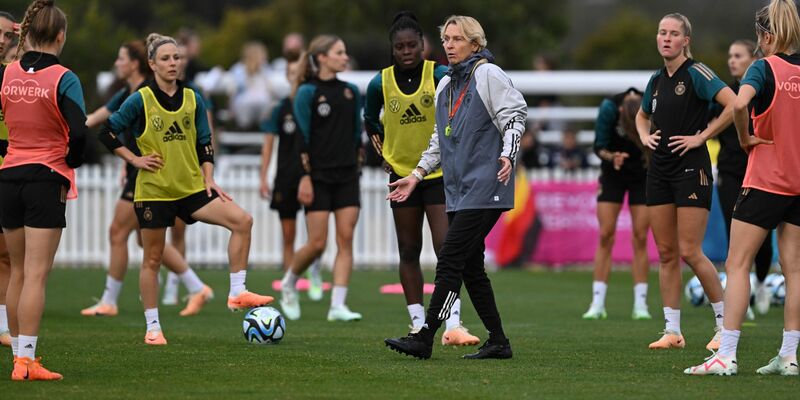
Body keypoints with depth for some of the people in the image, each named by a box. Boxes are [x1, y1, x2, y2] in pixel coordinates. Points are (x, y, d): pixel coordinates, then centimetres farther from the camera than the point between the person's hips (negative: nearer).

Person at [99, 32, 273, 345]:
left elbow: (204, 143, 12)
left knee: (242, 220, -15)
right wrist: (134, 160, -7)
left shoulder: (193, 99, 6)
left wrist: (208, 179, 2)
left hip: (191, 188, 3)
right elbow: (107, 133, -1)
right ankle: (152, 328, 14)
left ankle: (237, 293, -11)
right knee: (152, 259, 3)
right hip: (153, 190, -3)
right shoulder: (140, 101, -6)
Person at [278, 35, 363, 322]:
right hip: (319, 176, -5)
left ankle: (338, 306, -6)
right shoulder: (308, 92, -6)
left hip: (347, 176, 5)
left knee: (346, 239, -5)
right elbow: (301, 137, -9)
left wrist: (357, 166, 12)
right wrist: (305, 177, -14)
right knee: (317, 243, -5)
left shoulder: (351, 91, 11)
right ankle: (288, 284, 22)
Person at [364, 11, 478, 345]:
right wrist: (382, 151, 6)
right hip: (402, 175, 3)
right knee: (409, 252, 7)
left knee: (447, 249, -12)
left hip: (440, 174, -3)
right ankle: (418, 325, 15)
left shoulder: (440, 75, -13)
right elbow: (370, 120, 14)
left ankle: (453, 326, -15)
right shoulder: (380, 83, -5)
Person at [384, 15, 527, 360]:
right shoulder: (445, 85, 19)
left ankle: (424, 338, -13)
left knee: (450, 260, -12)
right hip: (458, 189, 8)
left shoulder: (488, 75, -5)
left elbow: (515, 115, -9)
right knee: (470, 267, 7)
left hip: (484, 187, -8)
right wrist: (417, 175, 19)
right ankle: (498, 343, 14)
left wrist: (507, 156, -23)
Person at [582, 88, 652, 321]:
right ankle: (598, 304, -4)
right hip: (613, 173, 0)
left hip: (643, 174, 0)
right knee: (606, 235, -6)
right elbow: (599, 147, -15)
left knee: (640, 237, -5)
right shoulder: (609, 108, -26)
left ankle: (640, 305, -2)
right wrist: (611, 157, -34)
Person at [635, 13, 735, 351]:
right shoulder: (656, 80, 12)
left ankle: (726, 324, 2)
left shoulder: (696, 73, -9)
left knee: (690, 252, -10)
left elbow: (734, 104, -21)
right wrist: (645, 136, 10)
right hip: (659, 169, 7)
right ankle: (672, 332, 9)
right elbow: (642, 116, 31)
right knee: (666, 253, 5)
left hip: (691, 168, -7)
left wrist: (701, 136, -17)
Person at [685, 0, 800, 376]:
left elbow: (739, 104, -30)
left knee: (738, 264, -2)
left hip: (765, 182, -6)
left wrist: (745, 139, -13)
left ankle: (726, 355, -8)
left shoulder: (765, 68, -10)